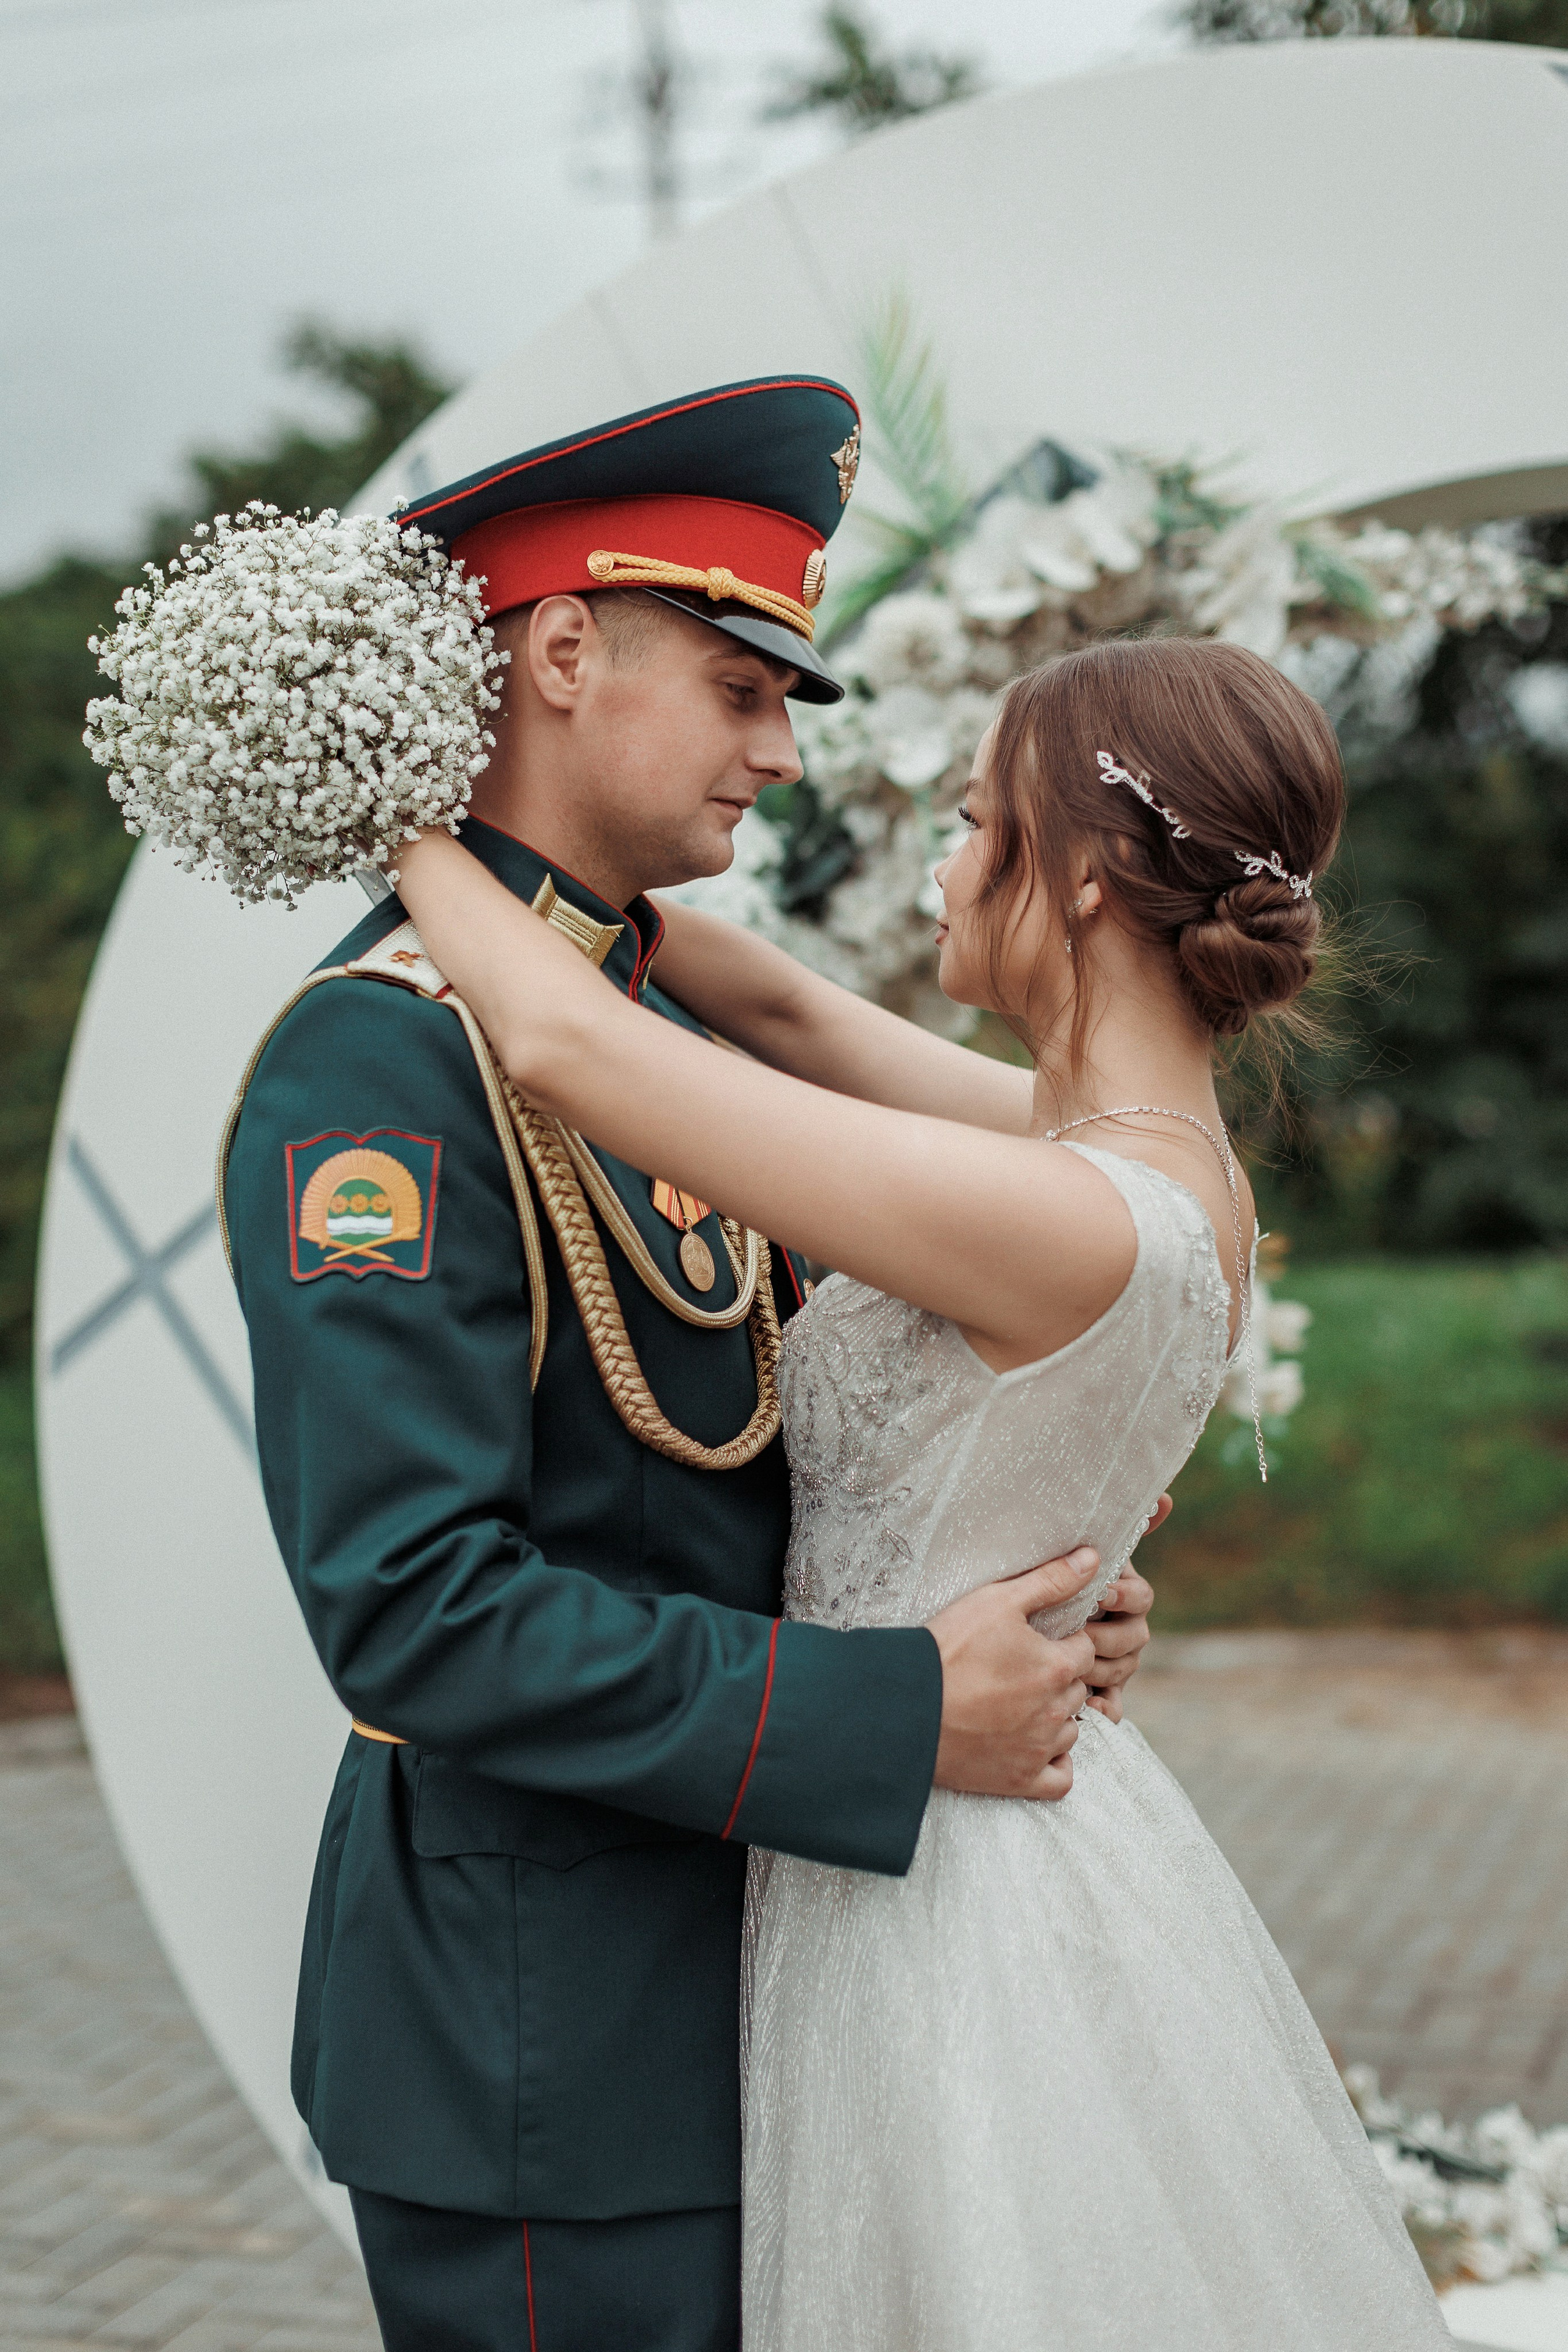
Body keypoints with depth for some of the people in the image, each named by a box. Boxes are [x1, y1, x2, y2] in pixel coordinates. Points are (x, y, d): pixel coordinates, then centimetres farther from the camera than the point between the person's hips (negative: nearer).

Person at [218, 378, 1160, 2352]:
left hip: (717, 1956, 9)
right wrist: (900, 1713, -23)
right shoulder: (383, 1052, -20)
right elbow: (410, 1601, -26)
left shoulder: (643, 1022, 11)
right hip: (545, 2033, -9)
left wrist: (1013, 1590, -1)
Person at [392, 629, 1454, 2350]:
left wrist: (412, 821, -12)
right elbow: (790, 1017, 10)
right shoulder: (1155, 1155, 0)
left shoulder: (1072, 1224, -27)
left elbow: (567, 1049, -28)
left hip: (939, 1888, -8)